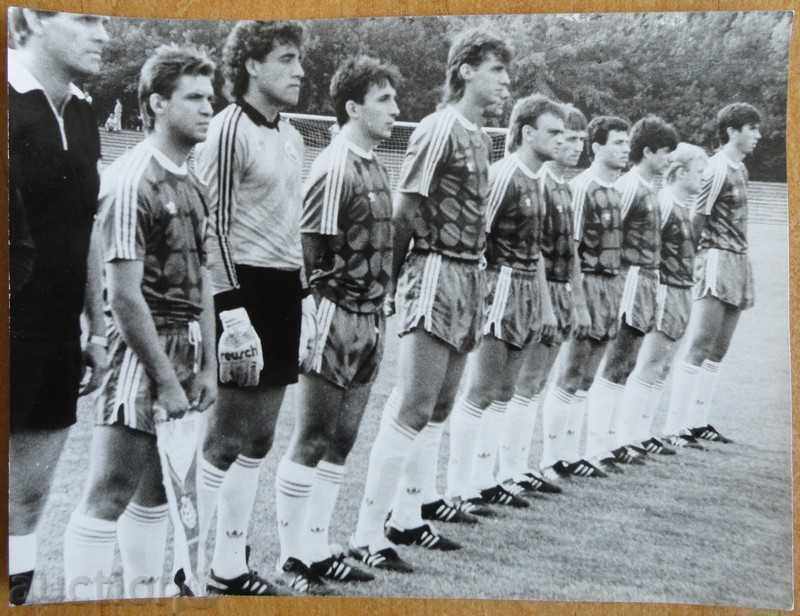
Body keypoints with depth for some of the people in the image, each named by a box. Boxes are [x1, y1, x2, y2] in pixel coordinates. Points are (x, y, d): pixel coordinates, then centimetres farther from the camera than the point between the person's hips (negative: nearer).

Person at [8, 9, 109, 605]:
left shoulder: (83, 117, 10)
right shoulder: (14, 104, -13)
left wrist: (97, 331, 17)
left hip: (56, 341, 7)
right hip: (13, 333, -6)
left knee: (30, 495, 15)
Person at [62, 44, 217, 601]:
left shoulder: (191, 182, 11)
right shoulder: (132, 182, -15)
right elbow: (125, 297, -17)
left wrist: (208, 367, 9)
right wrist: (167, 381, -15)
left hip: (185, 352, 8)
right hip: (143, 354, -8)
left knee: (155, 493, 17)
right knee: (108, 497, -3)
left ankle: (145, 595, 28)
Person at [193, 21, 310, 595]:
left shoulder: (292, 137, 16)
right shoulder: (228, 130, -10)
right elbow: (212, 229, -16)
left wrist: (302, 298, 19)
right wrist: (234, 314, -21)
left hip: (284, 295, 8)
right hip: (246, 291, -8)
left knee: (259, 437, 11)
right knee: (227, 437, -2)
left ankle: (230, 565, 22)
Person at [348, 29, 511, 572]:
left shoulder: (480, 135, 15)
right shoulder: (441, 128, -11)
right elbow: (406, 207, -13)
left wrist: (474, 272, 10)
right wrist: (398, 274, -7)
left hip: (468, 278, 9)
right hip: (437, 276, -9)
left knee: (438, 410, 13)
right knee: (411, 410, -9)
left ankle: (407, 519, 24)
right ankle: (367, 534, -2)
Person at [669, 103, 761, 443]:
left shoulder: (740, 169, 15)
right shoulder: (718, 169, -11)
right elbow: (697, 217, -13)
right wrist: (695, 257, -9)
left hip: (739, 262, 9)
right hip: (717, 261, -9)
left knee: (718, 351, 9)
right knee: (699, 347, -9)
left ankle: (699, 421, 13)